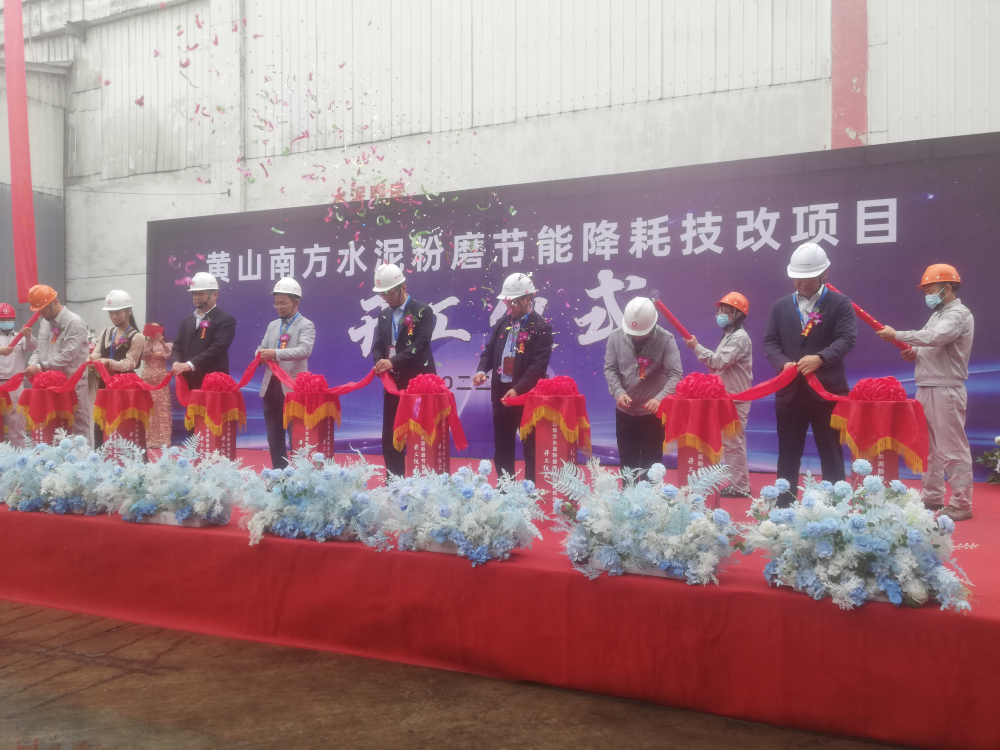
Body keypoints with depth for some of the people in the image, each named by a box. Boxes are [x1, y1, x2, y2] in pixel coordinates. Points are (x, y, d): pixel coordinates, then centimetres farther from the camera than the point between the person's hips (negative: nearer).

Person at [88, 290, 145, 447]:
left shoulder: (137, 337, -4)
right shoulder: (105, 333, 13)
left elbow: (128, 364, -12)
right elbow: (96, 355, 5)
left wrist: (108, 362, -29)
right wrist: (92, 361, -19)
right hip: (104, 385, 5)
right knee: (99, 425, 6)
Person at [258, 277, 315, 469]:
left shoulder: (306, 325, -4)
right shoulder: (272, 325, 16)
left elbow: (305, 350, -20)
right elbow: (262, 348, 14)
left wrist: (276, 353, -28)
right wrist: (262, 354, -10)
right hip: (271, 386, 6)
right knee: (274, 437, 11)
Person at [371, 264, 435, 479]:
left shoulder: (423, 311, -6)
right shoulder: (384, 315, 13)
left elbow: (420, 344, -17)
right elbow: (378, 346, 10)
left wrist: (393, 361, -27)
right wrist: (381, 364, -12)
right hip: (392, 383, 6)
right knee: (390, 439, 8)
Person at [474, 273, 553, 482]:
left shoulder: (541, 327, -8)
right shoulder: (502, 323, 11)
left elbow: (538, 364, -17)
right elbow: (489, 350, 14)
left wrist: (518, 389, -26)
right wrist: (482, 370, -8)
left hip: (527, 396, -6)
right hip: (500, 393, 6)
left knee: (531, 449, 3)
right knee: (502, 447, 13)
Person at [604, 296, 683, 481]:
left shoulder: (666, 340, -12)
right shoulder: (616, 337, -6)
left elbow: (676, 374, -16)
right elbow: (610, 369, -2)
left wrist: (660, 398, -32)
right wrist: (618, 392, -20)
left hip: (653, 412, -2)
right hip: (625, 412, 3)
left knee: (651, 465, 7)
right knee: (627, 463, 14)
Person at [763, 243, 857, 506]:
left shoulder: (840, 303, 2)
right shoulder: (781, 306, 12)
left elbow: (846, 339, -10)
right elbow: (770, 342, 7)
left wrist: (820, 358, -27)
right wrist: (784, 363, -14)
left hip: (827, 390, -3)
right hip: (790, 390, 3)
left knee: (831, 454, 6)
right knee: (788, 455, 9)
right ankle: (784, 508, 16)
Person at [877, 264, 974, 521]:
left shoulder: (959, 314, -12)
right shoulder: (938, 315, 18)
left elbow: (933, 338, -29)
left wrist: (896, 335, -21)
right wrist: (916, 353, 2)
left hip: (946, 391, -10)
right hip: (926, 389, 10)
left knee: (952, 448, -5)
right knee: (928, 447, 13)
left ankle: (961, 504, 1)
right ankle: (932, 497, 22)